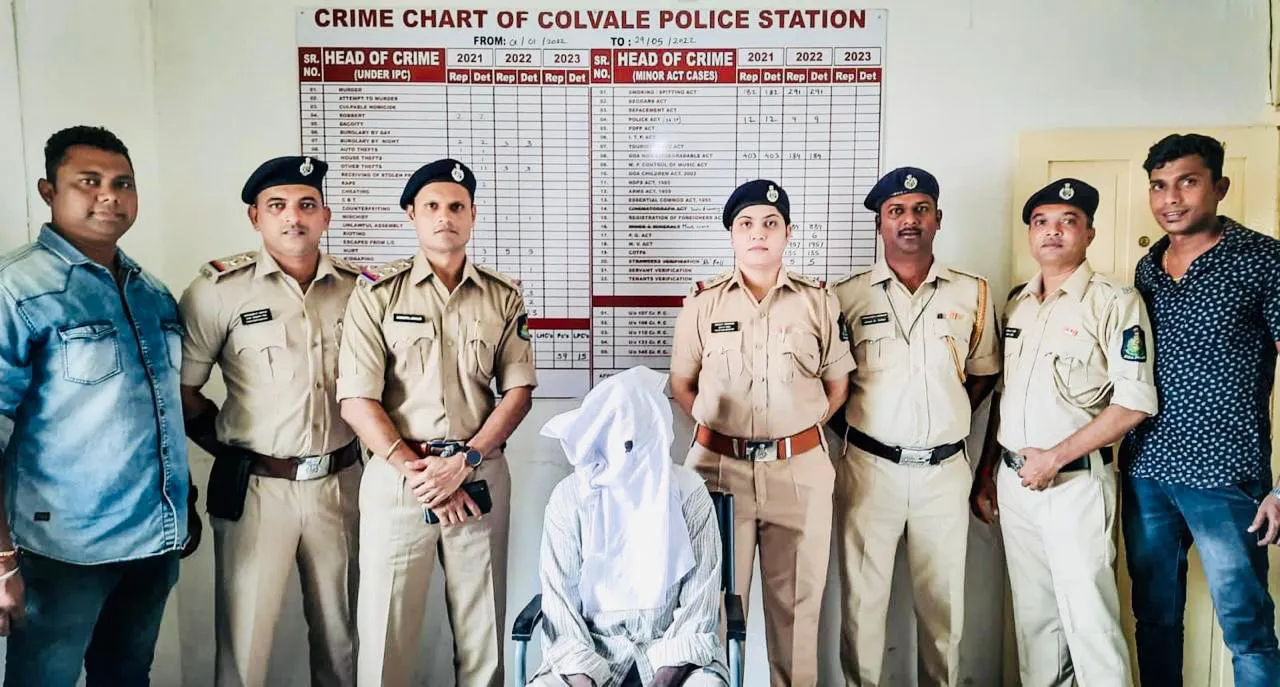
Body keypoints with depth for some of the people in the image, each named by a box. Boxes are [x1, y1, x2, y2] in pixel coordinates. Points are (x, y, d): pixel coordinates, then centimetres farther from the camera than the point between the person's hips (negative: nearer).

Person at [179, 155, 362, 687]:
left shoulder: (358, 288, 3)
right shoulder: (219, 288, -5)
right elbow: (181, 389, -2)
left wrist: (359, 445, 5)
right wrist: (232, 449, -1)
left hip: (340, 481, 3)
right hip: (256, 486, -2)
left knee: (339, 632, 15)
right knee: (244, 638, 5)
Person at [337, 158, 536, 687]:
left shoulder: (503, 296, 6)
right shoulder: (378, 292, 0)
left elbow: (519, 391, 2)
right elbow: (357, 400, -5)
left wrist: (465, 462, -10)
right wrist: (414, 469, -12)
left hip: (481, 476, 2)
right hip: (397, 473, -1)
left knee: (483, 627, 11)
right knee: (385, 627, 6)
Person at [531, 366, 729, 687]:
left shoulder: (688, 492, -7)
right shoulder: (570, 497, -5)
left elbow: (699, 604, -7)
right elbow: (560, 603, -5)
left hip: (675, 649, -1)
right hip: (591, 647, 1)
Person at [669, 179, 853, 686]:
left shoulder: (817, 301, 3)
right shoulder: (703, 302, 2)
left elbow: (837, 383, 10)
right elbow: (681, 384, 9)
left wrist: (798, 430, 1)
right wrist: (720, 429, 0)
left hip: (799, 469, 1)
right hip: (720, 466, 0)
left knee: (796, 598, 12)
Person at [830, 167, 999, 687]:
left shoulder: (973, 293, 4)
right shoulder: (846, 295, -1)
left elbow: (983, 373, 15)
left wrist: (947, 417, 4)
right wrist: (851, 428, -2)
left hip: (944, 469, 2)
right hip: (870, 466, -1)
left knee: (943, 600, 12)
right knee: (862, 598, 7)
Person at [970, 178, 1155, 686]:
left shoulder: (1116, 303, -7)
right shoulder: (1017, 302, 11)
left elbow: (1134, 404, -13)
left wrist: (1054, 458, -16)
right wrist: (987, 473, 13)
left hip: (1076, 483, -6)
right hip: (1013, 480, 6)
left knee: (1090, 621, -3)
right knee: (1032, 616, 14)